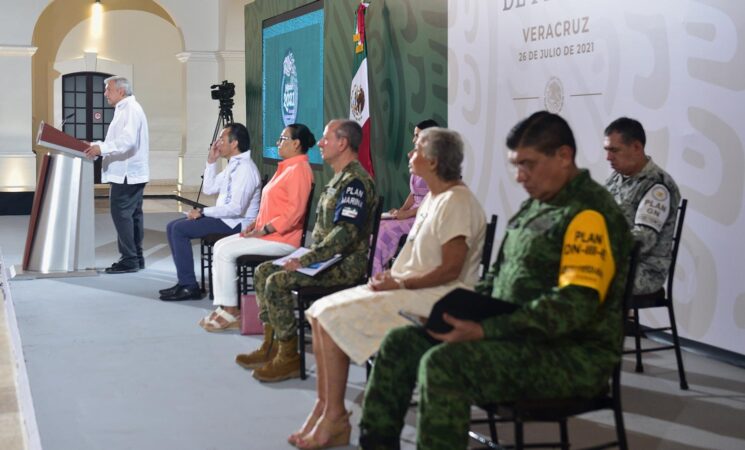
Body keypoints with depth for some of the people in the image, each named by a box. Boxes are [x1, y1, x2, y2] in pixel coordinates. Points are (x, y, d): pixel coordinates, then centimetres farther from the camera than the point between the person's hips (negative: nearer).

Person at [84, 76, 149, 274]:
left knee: (121, 213, -11)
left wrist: (101, 148, -31)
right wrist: (97, 146, 13)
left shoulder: (131, 109, -12)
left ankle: (129, 259, -10)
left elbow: (128, 140, -25)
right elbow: (117, 141, 23)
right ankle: (136, 258, 15)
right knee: (133, 214, 11)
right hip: (130, 172, 10)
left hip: (127, 173, -10)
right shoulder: (124, 109, 20)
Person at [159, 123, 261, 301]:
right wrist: (211, 161, 10)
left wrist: (203, 212, -18)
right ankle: (184, 281, 6)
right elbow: (209, 189, 20)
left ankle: (189, 286, -14)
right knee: (172, 226, 5)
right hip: (225, 218, 10)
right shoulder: (233, 165, 14)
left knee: (179, 229, -18)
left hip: (237, 224, -10)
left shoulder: (245, 169, -18)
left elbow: (236, 208, -26)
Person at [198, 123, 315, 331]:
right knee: (220, 246, 2)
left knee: (225, 251, -15)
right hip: (267, 233, 10)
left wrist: (264, 230, -20)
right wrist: (255, 224, 9)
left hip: (281, 239, -10)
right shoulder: (286, 167, 19)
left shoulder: (299, 169, -14)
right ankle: (224, 308, -2)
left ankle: (230, 312, -5)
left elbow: (295, 210, -23)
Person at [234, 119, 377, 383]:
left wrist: (307, 260, -25)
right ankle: (270, 346, 9)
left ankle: (289, 358, -14)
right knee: (263, 271, 8)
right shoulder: (340, 177, 17)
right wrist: (309, 256, 11)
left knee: (278, 282, -23)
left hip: (346, 264, -11)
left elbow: (347, 233, -27)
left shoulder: (355, 181, -17)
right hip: (328, 259, 11)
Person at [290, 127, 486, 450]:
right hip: (411, 289, 10)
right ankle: (325, 407, -5)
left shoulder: (456, 202, -14)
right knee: (320, 311, -3)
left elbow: (450, 270, -19)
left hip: (437, 299, -10)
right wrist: (390, 276, 4)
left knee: (334, 316, -19)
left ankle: (335, 416, -9)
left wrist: (399, 284, -16)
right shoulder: (433, 198, 16)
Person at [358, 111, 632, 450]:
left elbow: (574, 307, -25)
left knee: (442, 363, -29)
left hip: (571, 354, -10)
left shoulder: (590, 214, -15)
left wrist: (484, 330, -27)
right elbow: (500, 276, 23)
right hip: (518, 336, 10)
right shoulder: (535, 205, 16)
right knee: (400, 343, 2)